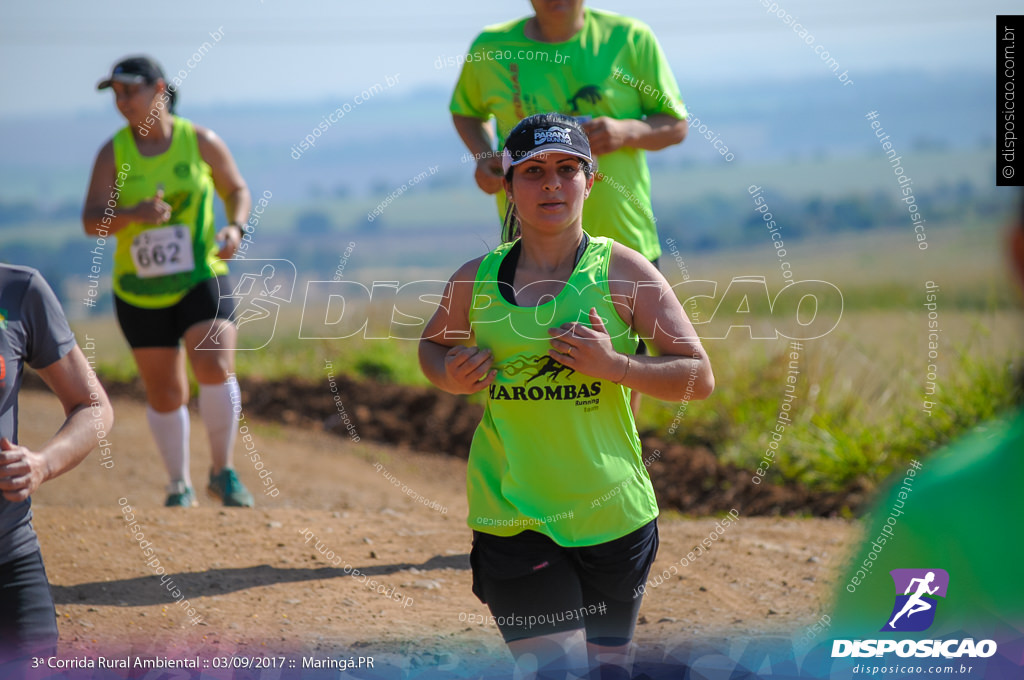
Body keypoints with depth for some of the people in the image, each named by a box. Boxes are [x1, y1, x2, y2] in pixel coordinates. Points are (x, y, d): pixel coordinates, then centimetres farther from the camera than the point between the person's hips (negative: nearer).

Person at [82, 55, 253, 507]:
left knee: (216, 369, -23)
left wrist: (235, 228, -11)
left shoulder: (202, 143, -5)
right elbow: (92, 222, -12)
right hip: (140, 293, 2)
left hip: (201, 279, -2)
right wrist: (133, 214, -32)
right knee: (165, 395, 9)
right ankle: (179, 484, 31)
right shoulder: (113, 153, -5)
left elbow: (237, 190, 9)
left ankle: (223, 473, -3)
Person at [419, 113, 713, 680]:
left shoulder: (623, 271, -3)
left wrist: (615, 365, -19)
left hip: (613, 515, 0)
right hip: (512, 516, 0)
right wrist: (449, 376, -1)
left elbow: (699, 376, -3)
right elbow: (433, 344, 22)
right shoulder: (476, 279, 3)